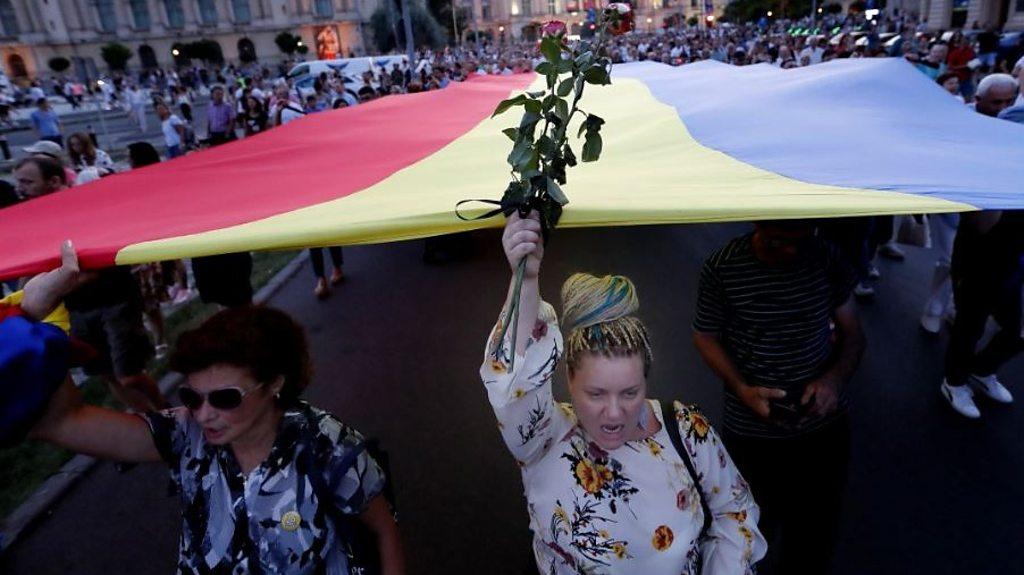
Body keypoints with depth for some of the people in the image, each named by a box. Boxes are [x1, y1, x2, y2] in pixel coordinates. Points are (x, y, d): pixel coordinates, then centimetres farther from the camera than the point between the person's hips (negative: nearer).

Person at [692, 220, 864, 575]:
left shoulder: (826, 258, -8)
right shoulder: (721, 269, -16)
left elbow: (852, 333, 2)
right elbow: (705, 336, -4)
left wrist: (836, 378, -18)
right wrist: (741, 389, -19)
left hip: (825, 426, 3)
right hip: (752, 432, -2)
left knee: (819, 530, 19)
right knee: (757, 527, 17)